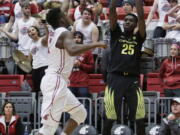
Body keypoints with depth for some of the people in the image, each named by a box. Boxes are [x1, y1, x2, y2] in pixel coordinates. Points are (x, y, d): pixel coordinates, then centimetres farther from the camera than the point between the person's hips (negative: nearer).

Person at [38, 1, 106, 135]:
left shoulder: (55, 32, 13)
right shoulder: (65, 33, -12)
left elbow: (59, 13, 33)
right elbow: (72, 50, -34)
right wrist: (95, 44, -28)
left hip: (58, 82, 10)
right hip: (55, 82, -10)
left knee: (80, 113, 18)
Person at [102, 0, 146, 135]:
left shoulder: (138, 37, 11)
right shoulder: (116, 34, 11)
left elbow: (141, 17, -1)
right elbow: (112, 11, 2)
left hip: (133, 80, 1)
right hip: (115, 78, -1)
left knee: (139, 117, 0)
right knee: (109, 117, -1)